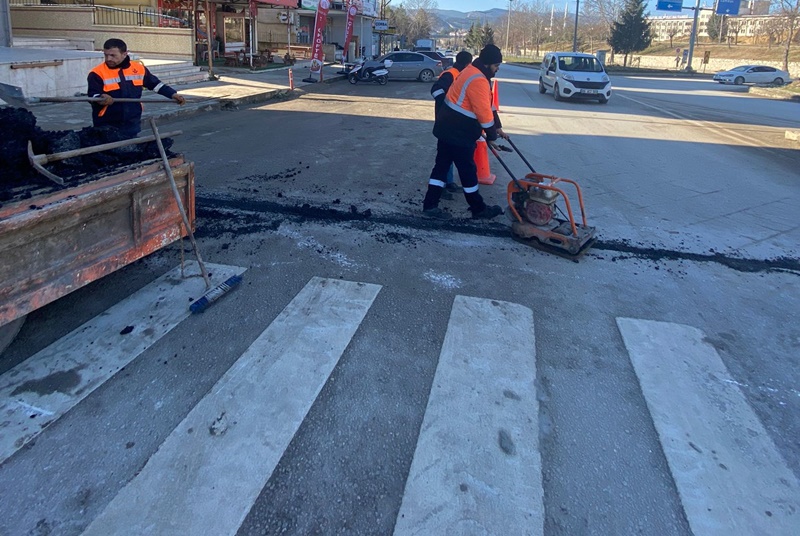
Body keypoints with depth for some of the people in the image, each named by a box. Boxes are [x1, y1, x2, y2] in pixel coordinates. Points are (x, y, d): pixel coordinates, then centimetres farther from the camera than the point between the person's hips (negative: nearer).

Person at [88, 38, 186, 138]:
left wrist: (173, 94, 7)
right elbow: (92, 96, -12)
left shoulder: (138, 68, 2)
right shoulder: (97, 73, -8)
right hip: (106, 127, -3)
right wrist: (101, 98, -35)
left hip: (132, 126, 3)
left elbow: (155, 84, 14)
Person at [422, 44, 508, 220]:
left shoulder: (473, 72, 14)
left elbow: (487, 105, 16)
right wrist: (491, 136, -8)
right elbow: (484, 113, -21)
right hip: (458, 133, -10)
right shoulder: (478, 80, -21)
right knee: (468, 171, 2)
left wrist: (497, 128, 14)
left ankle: (430, 205, 13)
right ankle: (479, 209, 16)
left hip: (448, 128, 10)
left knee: (441, 166, 10)